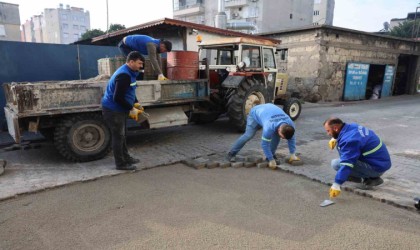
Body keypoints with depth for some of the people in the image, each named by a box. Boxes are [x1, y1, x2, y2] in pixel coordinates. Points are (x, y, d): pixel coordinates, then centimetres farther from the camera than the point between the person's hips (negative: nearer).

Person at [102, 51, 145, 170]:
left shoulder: (129, 72, 8)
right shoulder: (124, 75, -25)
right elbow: (118, 98, -29)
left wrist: (136, 103, 10)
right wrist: (131, 109, -20)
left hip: (118, 109, 10)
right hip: (113, 110, -10)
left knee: (121, 135, 18)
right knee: (118, 136, -1)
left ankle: (126, 157, 30)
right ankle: (120, 164, 9)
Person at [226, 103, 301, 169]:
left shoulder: (290, 124, -28)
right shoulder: (269, 128, -46)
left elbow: (291, 139, -10)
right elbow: (264, 144, -35)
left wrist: (292, 155, -9)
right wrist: (271, 160, -27)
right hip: (256, 113, -5)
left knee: (276, 135, -15)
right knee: (248, 135, -18)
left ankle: (272, 155, 2)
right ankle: (231, 154, -7)